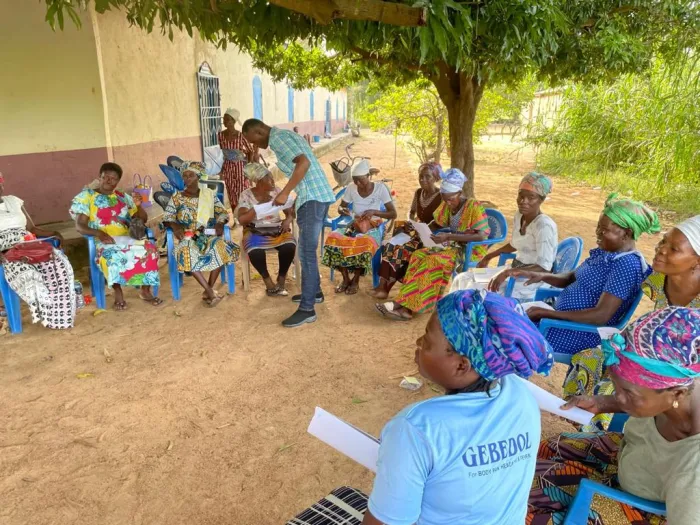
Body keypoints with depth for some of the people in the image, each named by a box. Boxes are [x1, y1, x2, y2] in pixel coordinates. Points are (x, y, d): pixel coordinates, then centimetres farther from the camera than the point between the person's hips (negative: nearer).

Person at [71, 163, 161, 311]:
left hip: (127, 239, 4)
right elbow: (80, 226, -3)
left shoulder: (123, 197, 17)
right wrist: (99, 233, -22)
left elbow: (143, 219, 20)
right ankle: (118, 292, -19)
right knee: (111, 255, -39)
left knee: (149, 249, -27)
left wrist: (138, 204, -1)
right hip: (103, 241, -4)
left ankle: (145, 290, -14)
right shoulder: (87, 196, 5)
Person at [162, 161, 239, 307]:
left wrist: (220, 224, -11)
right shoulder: (176, 197, 11)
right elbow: (167, 217, 8)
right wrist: (175, 226, -15)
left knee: (220, 247, -34)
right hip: (187, 237, 0)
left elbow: (222, 212, 11)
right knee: (186, 252, -37)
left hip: (208, 234, 1)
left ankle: (207, 291, -25)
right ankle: (210, 291, -32)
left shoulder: (209, 193, 12)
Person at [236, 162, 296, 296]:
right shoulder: (246, 195, -4)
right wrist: (260, 205, -22)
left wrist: (288, 220, -18)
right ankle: (268, 282, -10)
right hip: (255, 231, -2)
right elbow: (241, 220, -13)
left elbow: (290, 211, 6)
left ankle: (281, 279, -7)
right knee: (255, 251, -36)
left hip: (277, 229, 2)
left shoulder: (277, 191, 4)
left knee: (290, 246, -31)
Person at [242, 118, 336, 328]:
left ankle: (307, 309, -5)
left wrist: (285, 192, -23)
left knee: (306, 252, -9)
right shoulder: (285, 135, 21)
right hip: (318, 195, 11)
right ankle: (314, 291, 33)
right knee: (307, 248, 21)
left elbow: (304, 162, -25)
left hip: (312, 198, -11)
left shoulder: (277, 138, -10)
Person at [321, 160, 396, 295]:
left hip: (373, 228, -4)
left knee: (365, 245, -38)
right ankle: (346, 279, -10)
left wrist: (374, 212, -24)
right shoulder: (351, 188, 0)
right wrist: (343, 210, -14)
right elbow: (340, 207, 11)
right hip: (355, 225, 4)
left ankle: (355, 280, -14)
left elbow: (393, 214, -9)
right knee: (334, 238, -27)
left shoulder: (380, 188, -9)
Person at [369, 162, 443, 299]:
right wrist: (410, 222, 2)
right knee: (390, 246, -20)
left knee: (402, 250, -27)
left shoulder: (441, 197, -11)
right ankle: (382, 285, -25)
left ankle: (386, 288, -18)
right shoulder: (418, 192, 10)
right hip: (416, 232, 7)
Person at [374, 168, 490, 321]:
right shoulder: (446, 205, 4)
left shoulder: (474, 207, -17)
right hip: (454, 246, 7)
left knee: (433, 261, -31)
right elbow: (436, 224, 16)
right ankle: (406, 307, -30)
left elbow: (481, 236, -27)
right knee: (419, 255, -20)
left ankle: (403, 304, -28)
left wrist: (448, 237, -34)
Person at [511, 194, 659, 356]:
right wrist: (542, 276, -4)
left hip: (581, 333, -9)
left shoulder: (627, 264, -21)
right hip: (564, 319, 9)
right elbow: (571, 278, 17)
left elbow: (601, 315, -26)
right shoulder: (606, 251, 7)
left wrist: (547, 313, -25)